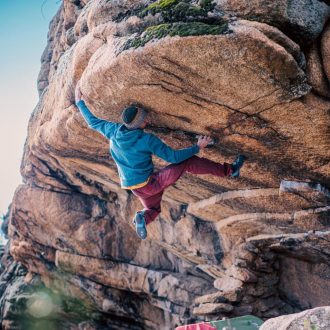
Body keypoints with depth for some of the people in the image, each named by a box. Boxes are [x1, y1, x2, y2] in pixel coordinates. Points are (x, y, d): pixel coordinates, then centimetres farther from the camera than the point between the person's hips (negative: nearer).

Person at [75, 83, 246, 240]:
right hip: (151, 184, -6)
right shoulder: (147, 140, -22)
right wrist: (197, 147, -9)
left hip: (135, 188, 6)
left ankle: (143, 218, 0)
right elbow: (173, 156, -18)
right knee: (189, 162, -6)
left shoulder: (114, 131, -8)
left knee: (153, 209, 33)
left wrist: (80, 102, 19)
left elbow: (93, 122, 7)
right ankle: (229, 170, -3)